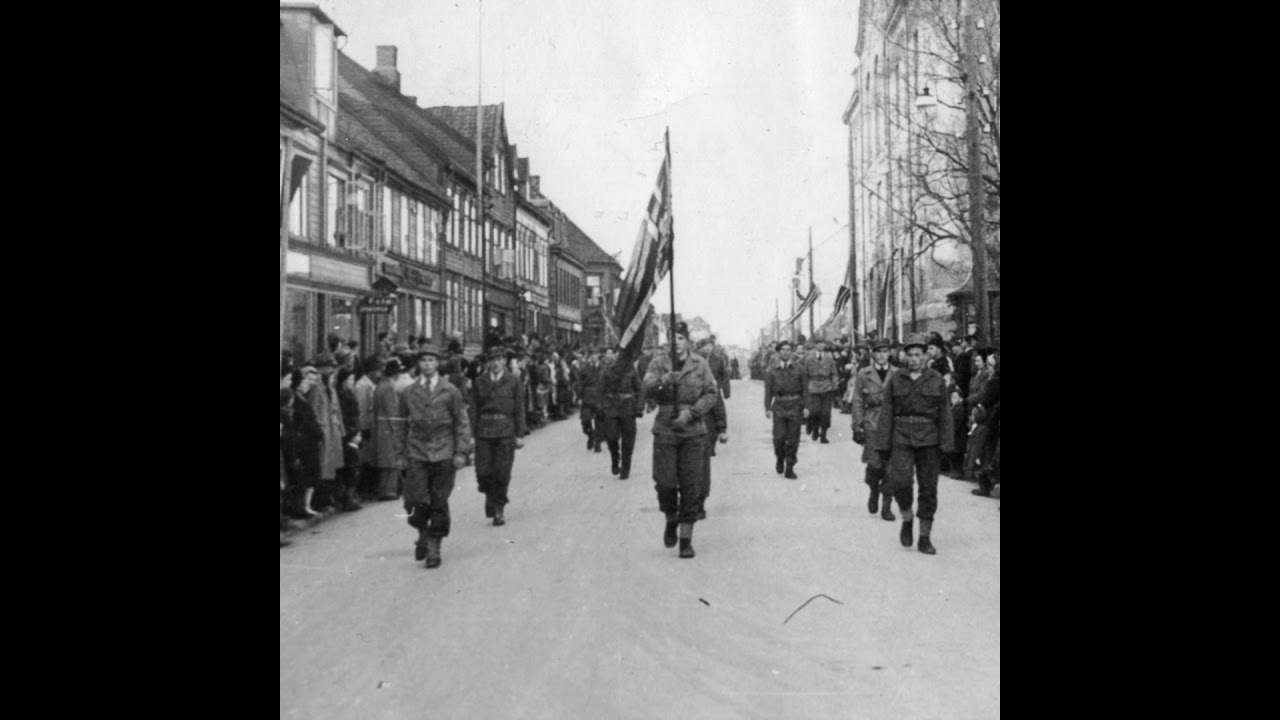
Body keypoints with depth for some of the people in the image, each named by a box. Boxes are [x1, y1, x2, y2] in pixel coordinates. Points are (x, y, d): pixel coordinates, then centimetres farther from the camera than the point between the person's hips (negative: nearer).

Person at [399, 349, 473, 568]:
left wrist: (461, 452, -5)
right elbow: (403, 425, 15)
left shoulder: (451, 392, 3)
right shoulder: (409, 393, 7)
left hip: (443, 454, -1)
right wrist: (402, 454, 13)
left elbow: (462, 423, 4)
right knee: (417, 501, -9)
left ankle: (434, 546, 14)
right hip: (417, 454, 1)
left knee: (439, 504, 2)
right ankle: (423, 534, 19)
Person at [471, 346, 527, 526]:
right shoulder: (479, 381, 8)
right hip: (484, 429, 1)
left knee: (502, 473, -1)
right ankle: (489, 494, 28)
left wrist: (519, 435, 0)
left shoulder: (513, 382, 4)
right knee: (483, 472, -3)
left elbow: (519, 409, 4)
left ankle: (498, 510, 12)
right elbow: (474, 409, 8)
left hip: (505, 431, -1)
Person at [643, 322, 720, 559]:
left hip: (693, 433, 0)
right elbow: (647, 389, -12)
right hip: (665, 431, 0)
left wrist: (691, 412, -16)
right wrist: (662, 381, -33)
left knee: (691, 486, 0)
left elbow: (711, 394, -1)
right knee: (665, 483, -5)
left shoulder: (700, 365, 4)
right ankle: (671, 520, 26)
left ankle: (686, 539, 10)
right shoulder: (658, 364, 3)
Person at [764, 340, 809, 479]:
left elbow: (805, 388, 5)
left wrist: (806, 407, -3)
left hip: (795, 406, 0)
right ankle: (779, 458, 21)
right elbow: (768, 390, 6)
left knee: (793, 439, 1)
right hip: (779, 406, 0)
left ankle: (790, 467, 10)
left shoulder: (798, 369, 6)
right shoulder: (773, 371, 7)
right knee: (779, 437, -7)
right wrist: (767, 408, -3)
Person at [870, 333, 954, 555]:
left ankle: (925, 538, 15)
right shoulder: (896, 379, 5)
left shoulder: (937, 380, 3)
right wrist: (883, 442, -2)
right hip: (902, 438, 0)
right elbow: (887, 412, 4)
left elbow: (945, 412, 3)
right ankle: (907, 519, 12)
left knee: (928, 488, 4)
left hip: (929, 438, 0)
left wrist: (945, 443, -4)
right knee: (899, 480, -17)